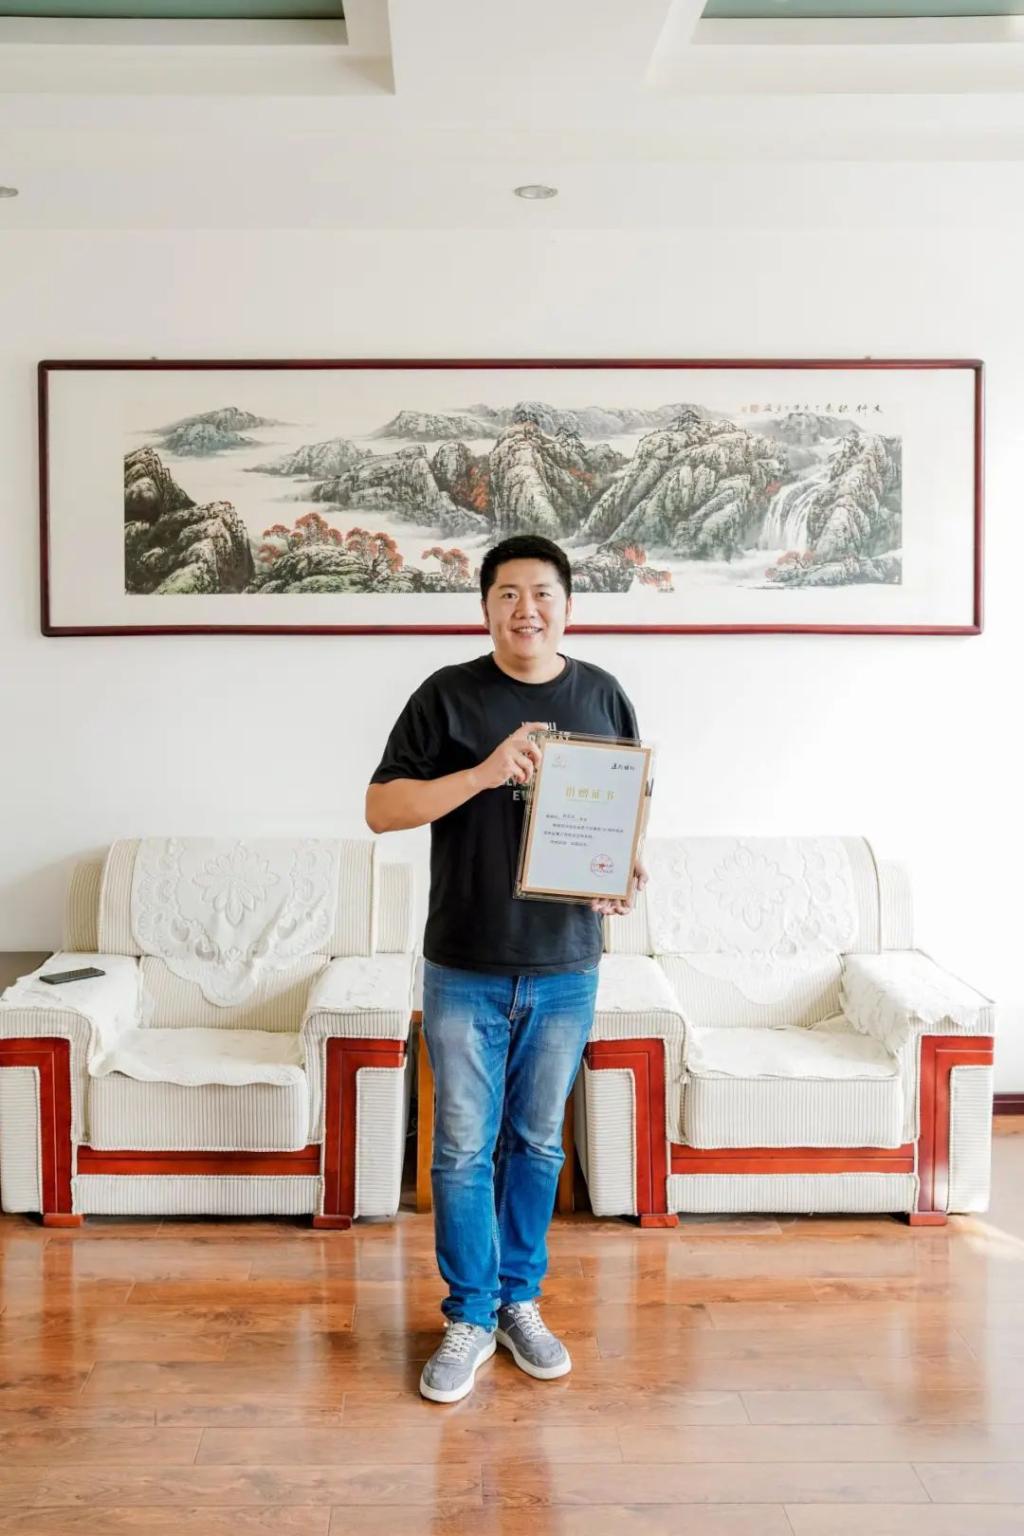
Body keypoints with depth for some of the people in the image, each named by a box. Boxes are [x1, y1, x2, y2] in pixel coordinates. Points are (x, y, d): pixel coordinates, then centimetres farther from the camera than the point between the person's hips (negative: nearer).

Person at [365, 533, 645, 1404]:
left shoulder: (602, 696, 3)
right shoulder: (447, 696, -4)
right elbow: (381, 808, -9)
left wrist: (625, 874, -9)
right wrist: (483, 772, -21)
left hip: (565, 970, 2)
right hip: (465, 970, -2)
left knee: (538, 1142, 15)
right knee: (464, 1148, 7)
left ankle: (521, 1301, 32)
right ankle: (469, 1319, 22)